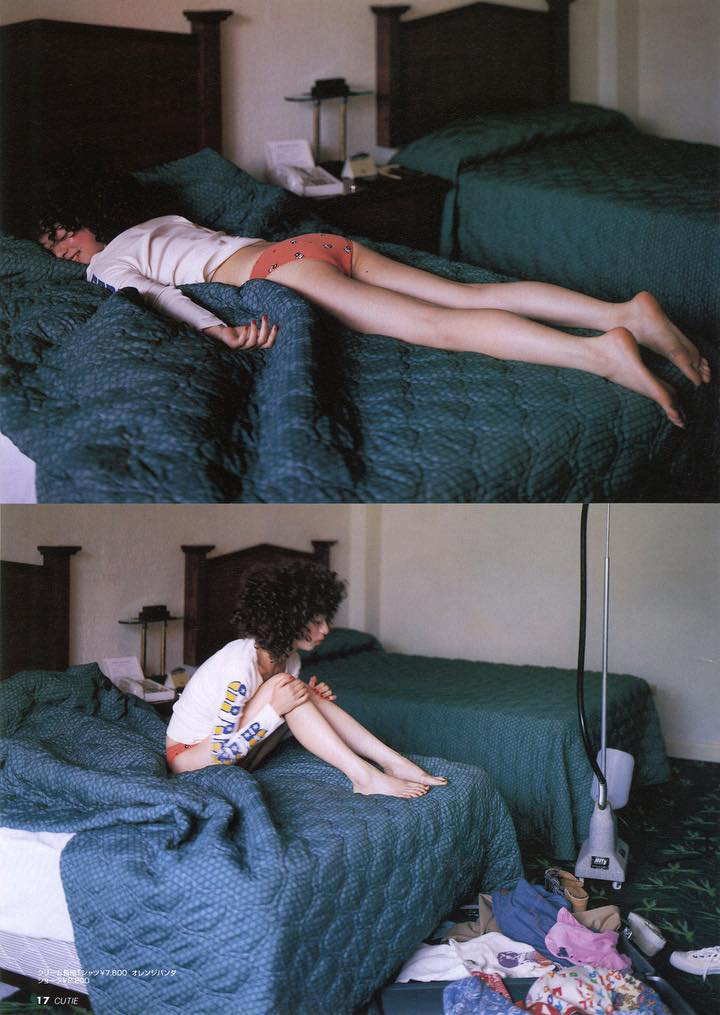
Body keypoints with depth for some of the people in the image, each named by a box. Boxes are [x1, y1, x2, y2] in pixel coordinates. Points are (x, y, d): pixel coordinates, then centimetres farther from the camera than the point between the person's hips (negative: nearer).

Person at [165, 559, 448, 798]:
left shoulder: (287, 658, -3)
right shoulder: (240, 666, -29)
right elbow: (221, 752, -28)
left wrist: (307, 699, -10)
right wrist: (275, 707, -34)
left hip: (230, 745, 8)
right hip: (190, 757, -8)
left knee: (305, 695, -11)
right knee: (279, 687, -27)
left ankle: (393, 762, -14)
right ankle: (363, 777, -28)